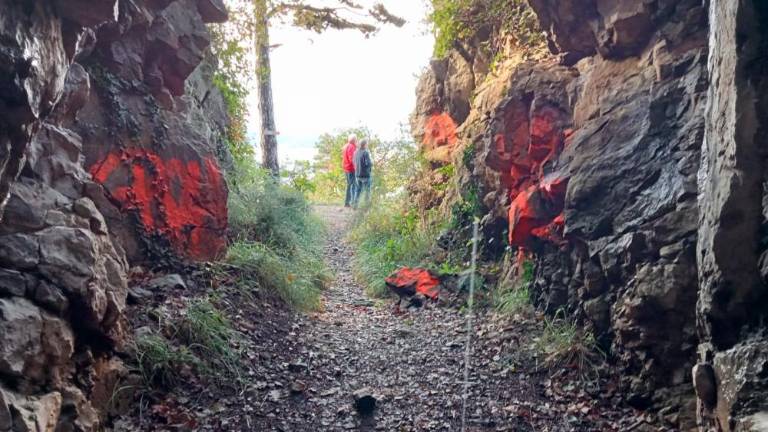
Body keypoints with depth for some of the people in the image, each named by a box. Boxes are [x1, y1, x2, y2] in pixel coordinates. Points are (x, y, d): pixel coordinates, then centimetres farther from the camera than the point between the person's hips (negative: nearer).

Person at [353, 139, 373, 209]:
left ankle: (355, 204, 11)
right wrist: (372, 162, -2)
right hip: (365, 174, -6)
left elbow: (354, 162, 16)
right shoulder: (366, 153, -18)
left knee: (358, 189, 16)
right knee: (367, 190, 9)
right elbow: (369, 163, -23)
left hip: (357, 174, 7)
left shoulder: (356, 152, 5)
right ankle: (367, 204, 16)